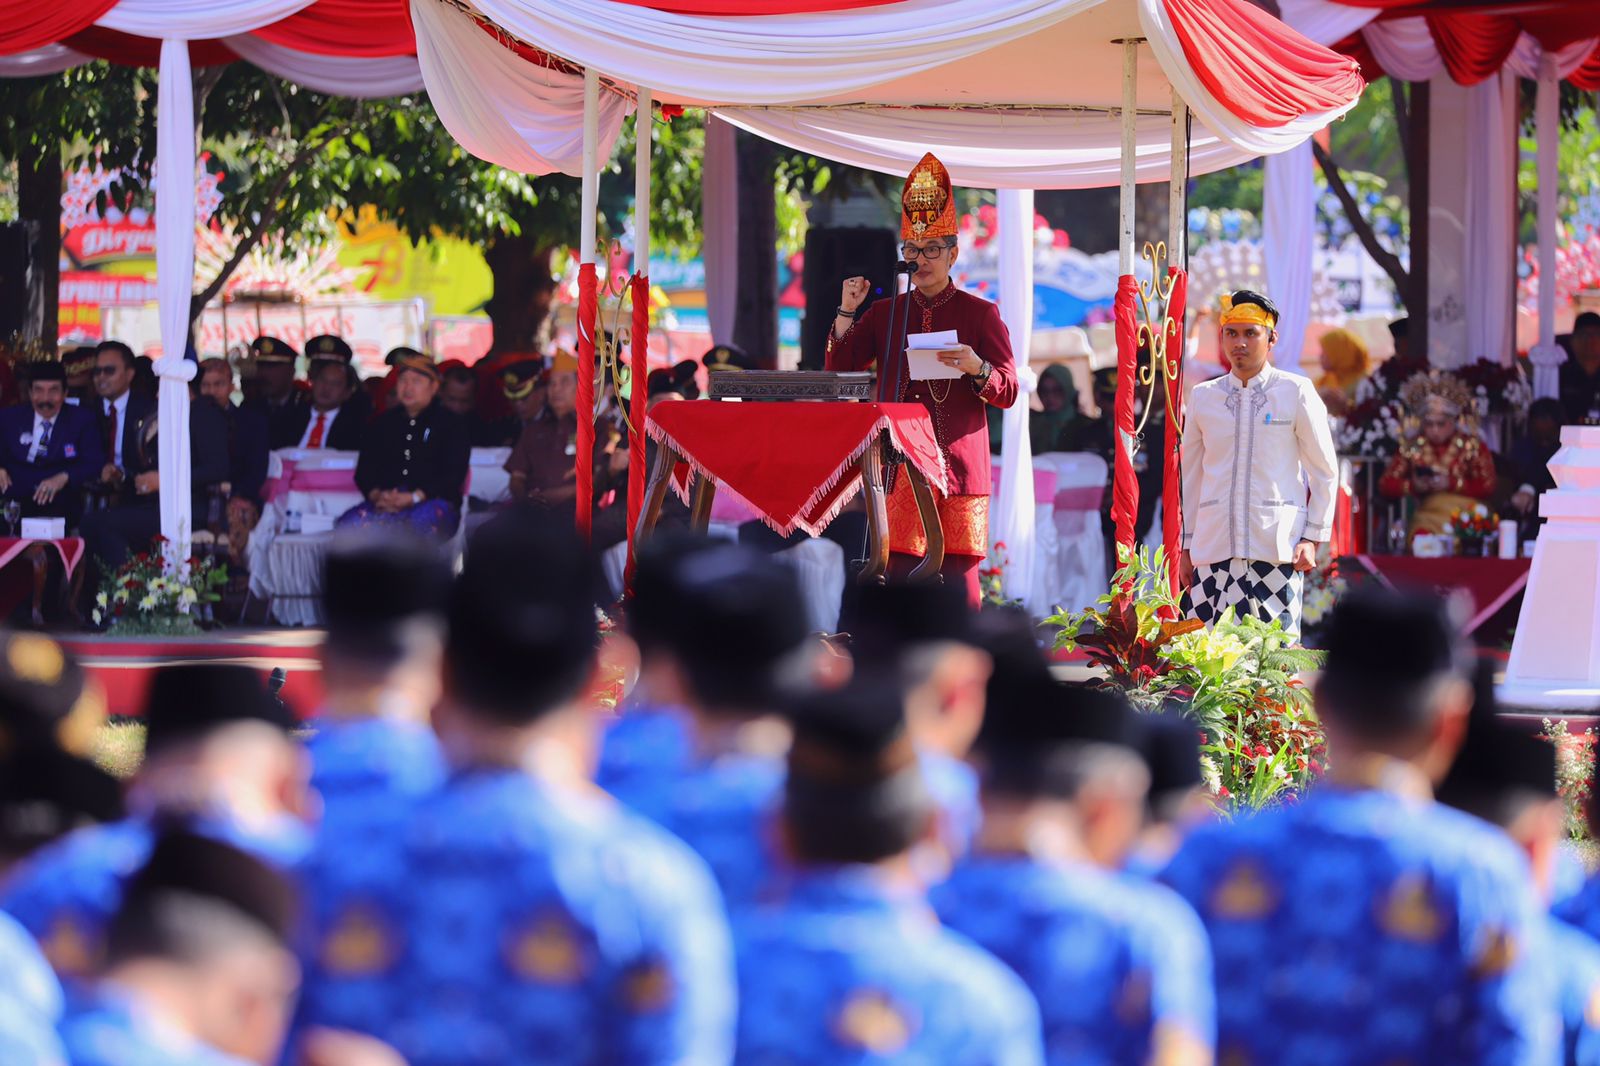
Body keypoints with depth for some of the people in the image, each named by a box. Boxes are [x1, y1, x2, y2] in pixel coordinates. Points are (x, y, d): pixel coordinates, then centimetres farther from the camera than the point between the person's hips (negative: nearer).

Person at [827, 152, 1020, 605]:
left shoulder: (980, 314, 5)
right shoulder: (883, 313, 14)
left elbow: (1007, 392, 1)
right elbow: (839, 372, 8)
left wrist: (977, 368, -20)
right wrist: (847, 312, -3)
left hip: (958, 463, -2)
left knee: (959, 570, -6)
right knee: (899, 571, -3)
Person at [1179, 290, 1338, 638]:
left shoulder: (1296, 393, 3)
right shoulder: (1203, 397, 12)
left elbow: (1325, 471, 6)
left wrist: (1312, 537, -1)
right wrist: (1187, 546, 15)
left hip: (1276, 548, -3)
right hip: (1213, 547, 3)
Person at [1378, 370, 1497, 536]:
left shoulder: (1473, 446, 4)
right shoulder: (1411, 447, 11)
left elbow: (1487, 488, -4)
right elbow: (1386, 485, 7)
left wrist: (1451, 484, -14)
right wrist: (1413, 486, -12)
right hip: (1429, 519, 1)